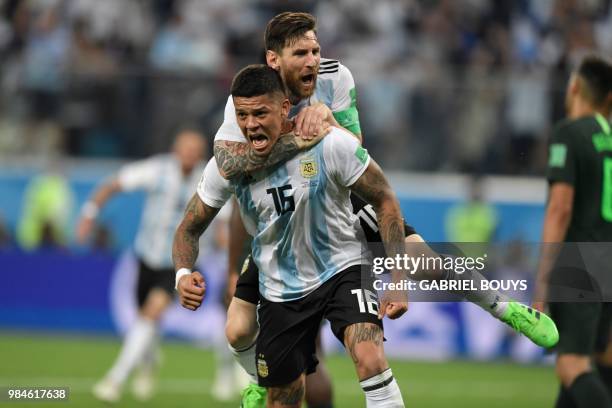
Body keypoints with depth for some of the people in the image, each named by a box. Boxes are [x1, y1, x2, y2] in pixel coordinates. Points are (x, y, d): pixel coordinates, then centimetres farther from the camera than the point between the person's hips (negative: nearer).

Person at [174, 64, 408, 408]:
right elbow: (190, 229, -1)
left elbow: (385, 201, -10)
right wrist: (183, 274, -22)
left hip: (342, 270, -3)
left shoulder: (331, 145, -21)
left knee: (371, 361, -29)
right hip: (281, 289, 3)